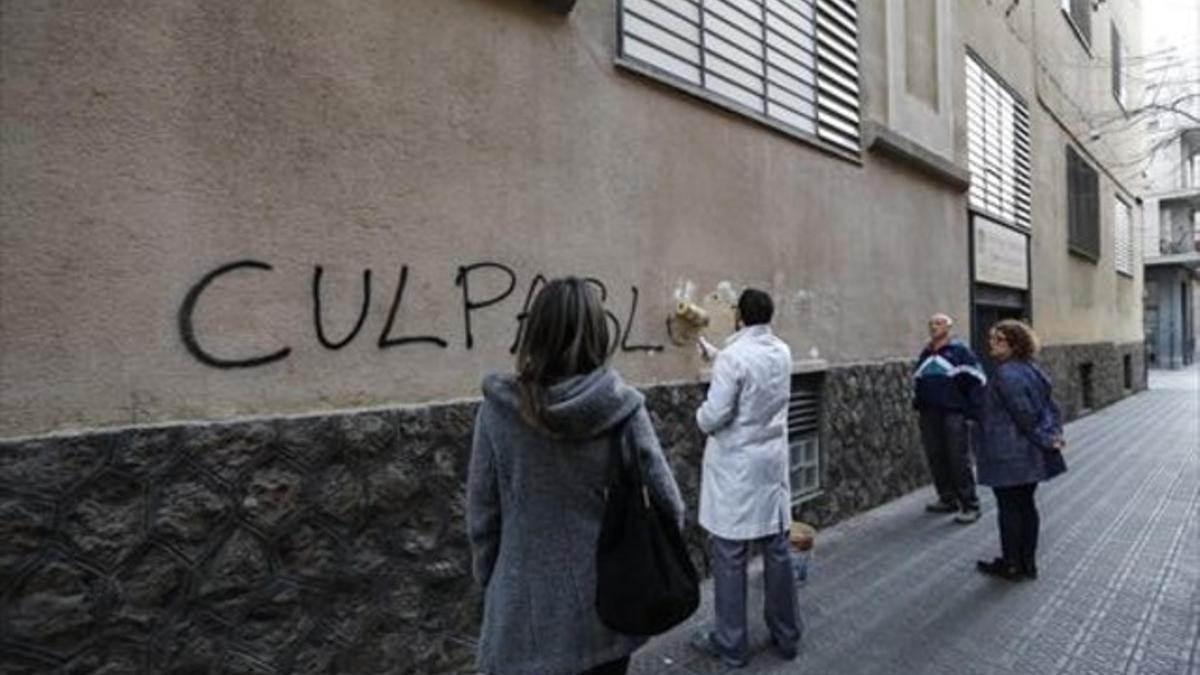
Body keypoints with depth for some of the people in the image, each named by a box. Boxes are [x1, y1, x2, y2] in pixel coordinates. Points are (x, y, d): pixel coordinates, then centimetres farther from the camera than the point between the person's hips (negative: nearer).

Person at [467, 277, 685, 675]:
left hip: (525, 608, 0)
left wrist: (490, 581, 11)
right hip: (605, 605, 1)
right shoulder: (621, 408, -15)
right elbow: (667, 506, -10)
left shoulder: (499, 411, -13)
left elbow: (481, 517, -5)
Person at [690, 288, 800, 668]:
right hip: (772, 463, 7)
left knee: (730, 558, 5)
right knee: (777, 551, 16)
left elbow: (714, 416, -20)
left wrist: (700, 417, 3)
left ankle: (731, 645, 18)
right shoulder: (782, 352, 3)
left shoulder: (733, 356, -18)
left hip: (736, 467, -6)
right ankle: (787, 636, 30)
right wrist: (706, 348, 32)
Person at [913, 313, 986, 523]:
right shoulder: (925, 354, 15)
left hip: (954, 415, -6)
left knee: (959, 460, -5)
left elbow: (978, 381, -7)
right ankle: (947, 499, 22)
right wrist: (918, 406, 13)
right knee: (936, 458, 10)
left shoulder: (960, 351, -3)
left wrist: (973, 411, -12)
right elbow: (917, 382, 22)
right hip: (929, 416, 6)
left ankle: (970, 506, 4)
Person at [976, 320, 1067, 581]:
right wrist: (1055, 433, 4)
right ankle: (1028, 563, 24)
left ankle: (1011, 565, 14)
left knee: (1009, 508, 3)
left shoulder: (1005, 374, -19)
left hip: (1009, 456, -9)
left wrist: (1046, 440, -10)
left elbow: (1024, 415, -21)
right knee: (1026, 504, 15)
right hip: (1032, 455, 9)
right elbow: (1052, 407, 13)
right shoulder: (1031, 369, 10)